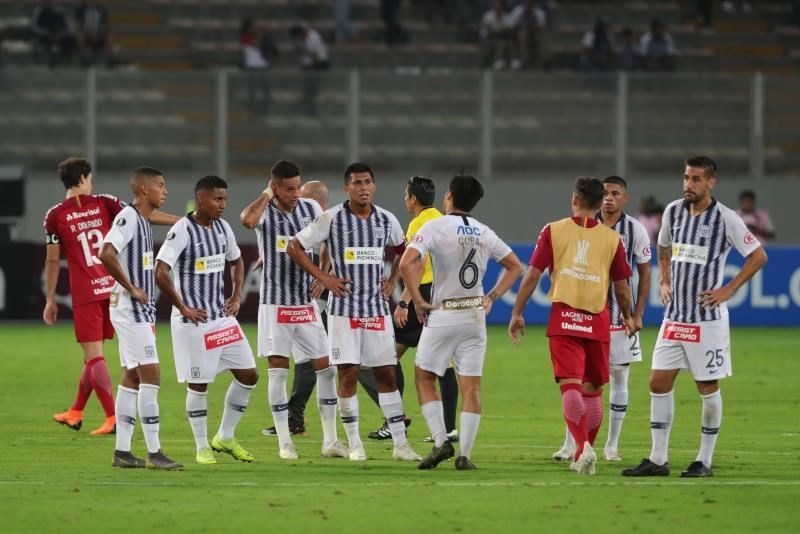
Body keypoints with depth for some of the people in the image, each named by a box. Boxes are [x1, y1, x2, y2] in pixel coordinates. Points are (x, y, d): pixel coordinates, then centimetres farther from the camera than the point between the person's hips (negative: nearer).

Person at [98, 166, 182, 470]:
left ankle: (122, 452, 13)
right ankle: (154, 453, -10)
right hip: (130, 308, -10)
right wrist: (131, 289, -20)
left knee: (132, 377, 10)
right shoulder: (128, 217, -15)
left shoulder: (143, 220, 15)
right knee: (150, 375, -11)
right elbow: (106, 254, -28)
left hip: (140, 310, 10)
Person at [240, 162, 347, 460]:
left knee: (326, 367, 2)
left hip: (306, 302, 3)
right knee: (278, 371, -3)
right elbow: (247, 220, -35)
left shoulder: (311, 208, 1)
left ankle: (330, 441, 9)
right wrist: (267, 194, -22)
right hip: (275, 303, -3)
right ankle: (284, 443, 5)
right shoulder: (264, 212, -10)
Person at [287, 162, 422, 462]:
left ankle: (400, 444, 6)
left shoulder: (386, 220, 5)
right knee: (348, 375, -3)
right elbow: (295, 248, -2)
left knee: (386, 374, 3)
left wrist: (393, 280, 10)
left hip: (377, 309, 3)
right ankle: (354, 445, 6)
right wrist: (323, 277, -7)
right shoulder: (331, 219, -6)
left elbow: (402, 251, 25)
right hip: (344, 309, -3)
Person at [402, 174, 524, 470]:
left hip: (442, 315, -4)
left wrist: (418, 301, -11)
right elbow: (515, 266, 16)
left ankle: (441, 441, -3)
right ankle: (464, 455, 0)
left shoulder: (435, 227, -8)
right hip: (475, 315, 4)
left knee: (424, 378, 10)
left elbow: (407, 262, -21)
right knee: (471, 387, 4)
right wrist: (491, 298, 14)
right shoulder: (484, 232, 8)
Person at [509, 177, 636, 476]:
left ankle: (583, 446, -27)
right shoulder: (612, 238, 4)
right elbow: (622, 287, 9)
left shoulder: (553, 231, 1)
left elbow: (532, 275, -2)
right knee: (593, 388, 14)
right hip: (598, 321, 2)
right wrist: (627, 316, 26)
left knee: (570, 385, -8)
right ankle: (585, 452, 20)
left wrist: (517, 313, 6)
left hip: (564, 317, -2)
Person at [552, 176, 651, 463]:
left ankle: (612, 445, 10)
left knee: (619, 376, 3)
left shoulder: (635, 230, 1)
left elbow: (645, 274, 5)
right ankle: (570, 445, 1)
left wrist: (637, 315, -2)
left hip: (621, 316, 0)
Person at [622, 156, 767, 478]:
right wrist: (664, 282, 12)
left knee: (707, 388, 1)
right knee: (659, 382, 1)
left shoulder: (725, 218, -9)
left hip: (707, 318, -5)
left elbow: (758, 256, -3)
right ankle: (658, 460, 7)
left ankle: (705, 461, 10)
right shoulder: (673, 211, 6)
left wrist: (728, 290, -8)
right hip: (674, 315, 5)